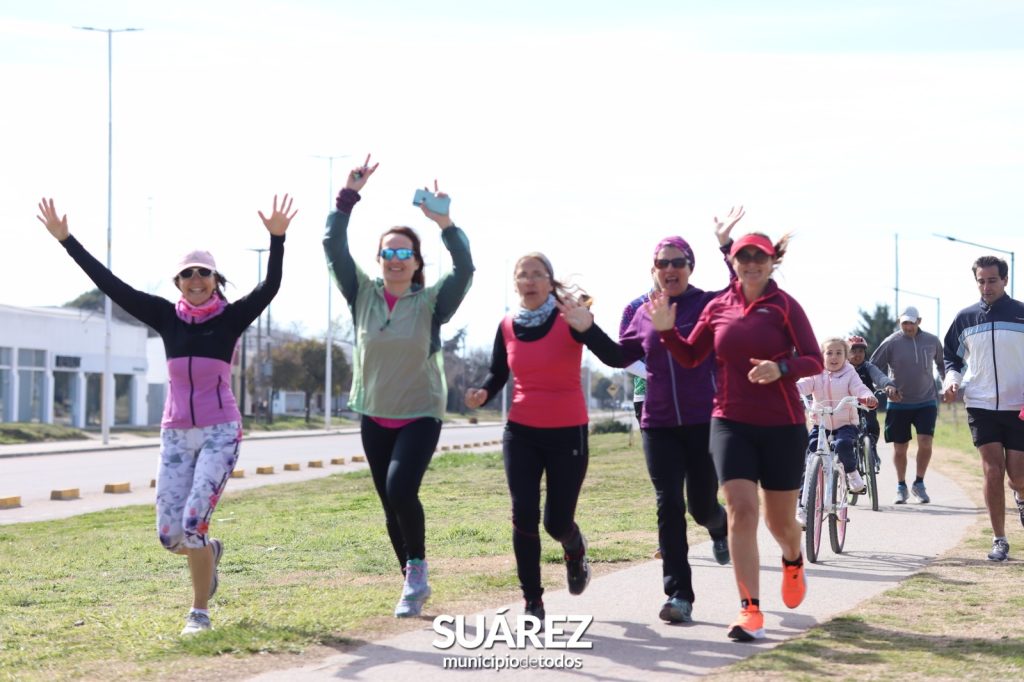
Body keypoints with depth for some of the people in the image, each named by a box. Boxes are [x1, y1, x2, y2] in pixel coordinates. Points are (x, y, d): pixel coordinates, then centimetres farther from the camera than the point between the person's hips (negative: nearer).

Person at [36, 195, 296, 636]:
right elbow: (110, 284, 2)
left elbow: (270, 287, -17)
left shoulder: (232, 317, -2)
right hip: (175, 435, 3)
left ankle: (200, 612, 2)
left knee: (193, 522, -16)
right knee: (169, 535, -1)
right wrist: (65, 239, -2)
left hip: (220, 432, -3)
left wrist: (277, 238, -32)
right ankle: (209, 552, 34)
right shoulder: (167, 317, 5)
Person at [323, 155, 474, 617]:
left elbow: (464, 268, -22)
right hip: (374, 417, 4)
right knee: (390, 504, 9)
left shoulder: (432, 301, -6)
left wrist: (445, 224, -34)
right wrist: (348, 196, -16)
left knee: (401, 489, -23)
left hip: (420, 415, -4)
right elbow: (333, 248, -7)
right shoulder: (363, 295, 0)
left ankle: (418, 566, -2)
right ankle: (413, 583, 25)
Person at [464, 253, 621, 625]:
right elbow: (498, 373, 15)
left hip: (567, 433, -3)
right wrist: (482, 394, -6)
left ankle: (575, 550, 41)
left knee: (557, 522, 3)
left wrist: (586, 328, -42)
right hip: (521, 432, 3)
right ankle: (532, 603, 4)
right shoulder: (507, 326, 1)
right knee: (524, 516, -9)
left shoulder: (568, 319, -12)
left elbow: (613, 357, -24)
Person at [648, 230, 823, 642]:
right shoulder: (718, 308, 5)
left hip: (782, 426, -1)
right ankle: (750, 611, -10)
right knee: (741, 510, -12)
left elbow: (814, 360, -8)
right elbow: (690, 357, 10)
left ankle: (793, 561, 47)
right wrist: (667, 331, -8)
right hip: (731, 423, 2)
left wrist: (781, 369, -27)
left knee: (780, 519, 10)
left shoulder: (784, 306, -5)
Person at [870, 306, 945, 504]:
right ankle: (901, 487, 24)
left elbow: (942, 364, 19)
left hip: (926, 401, 1)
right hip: (899, 404, -1)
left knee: (925, 442, -13)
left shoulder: (932, 341, 1)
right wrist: (886, 387, -16)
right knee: (899, 448, 5)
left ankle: (919, 484, 6)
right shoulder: (891, 343, -7)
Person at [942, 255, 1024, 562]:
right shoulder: (965, 318, 6)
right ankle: (999, 540, 3)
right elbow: (951, 356, 17)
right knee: (993, 471, -6)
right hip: (981, 406, 1)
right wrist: (951, 379, -3)